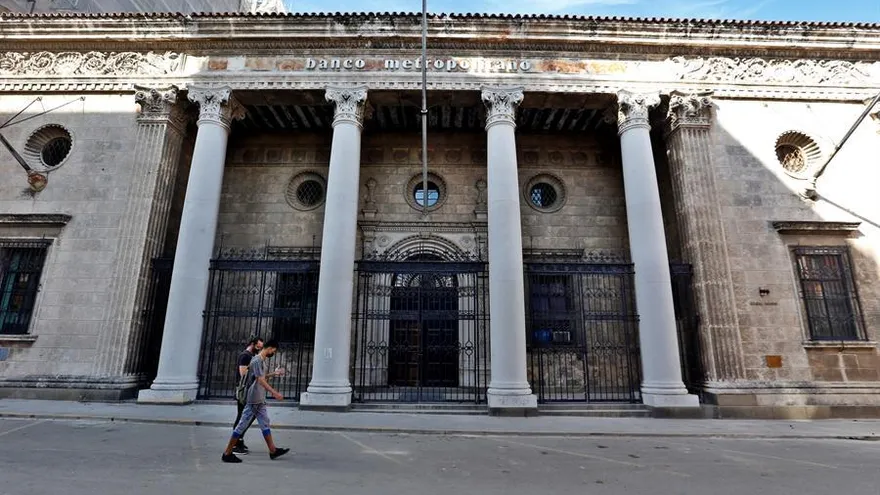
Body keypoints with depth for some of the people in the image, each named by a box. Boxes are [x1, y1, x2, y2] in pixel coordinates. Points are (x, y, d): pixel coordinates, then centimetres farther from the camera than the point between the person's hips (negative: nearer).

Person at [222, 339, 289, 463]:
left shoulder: (263, 360, 13)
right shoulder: (257, 360, -16)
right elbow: (261, 380, -25)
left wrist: (274, 373, 28)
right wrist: (274, 392, -29)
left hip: (260, 400, 10)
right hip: (253, 400, -10)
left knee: (265, 424, 11)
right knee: (242, 425, -2)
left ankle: (273, 451, 16)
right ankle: (227, 453, 7)